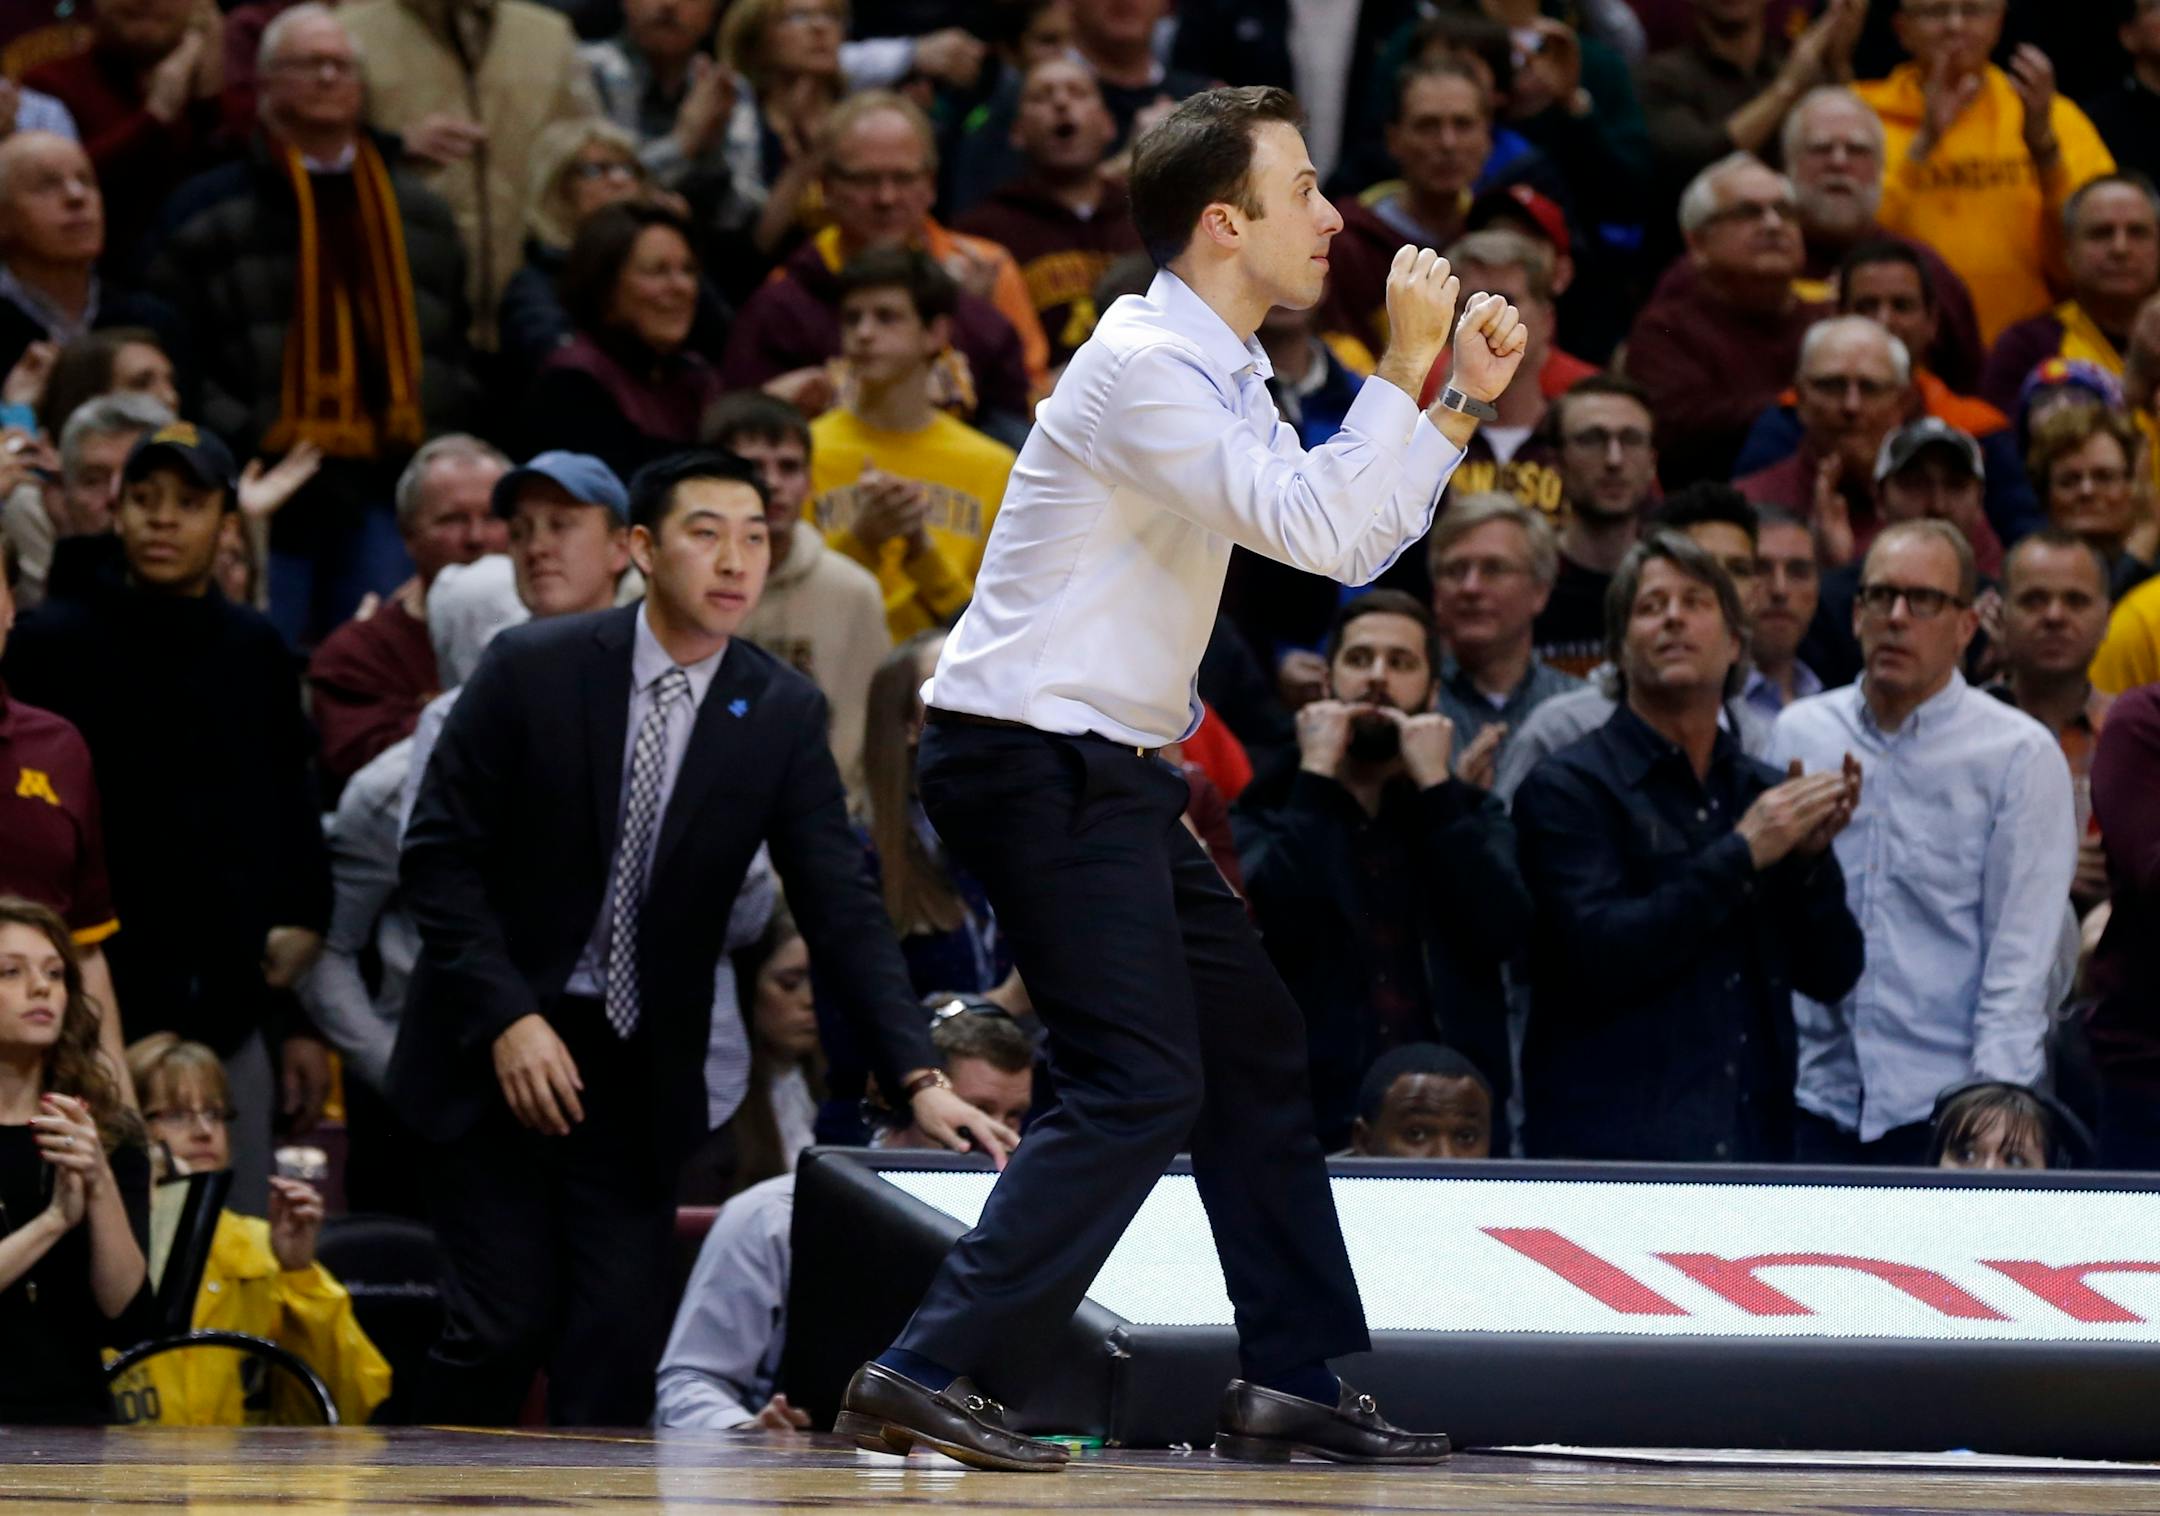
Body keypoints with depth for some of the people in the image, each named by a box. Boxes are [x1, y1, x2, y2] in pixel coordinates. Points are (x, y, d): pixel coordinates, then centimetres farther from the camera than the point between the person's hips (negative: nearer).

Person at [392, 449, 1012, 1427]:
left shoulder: (783, 715, -3)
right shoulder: (533, 669, -10)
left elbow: (840, 906, -6)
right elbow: (439, 854, -7)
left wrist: (917, 1079, -17)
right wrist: (507, 1018, -17)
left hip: (641, 1067, 3)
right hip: (495, 1049, -2)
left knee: (622, 1338, -6)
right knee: (505, 1323, -9)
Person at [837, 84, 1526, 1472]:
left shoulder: (1221, 374, 14)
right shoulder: (1147, 369, -18)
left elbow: (1355, 546, 18)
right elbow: (1320, 529, -25)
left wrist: (1466, 399, 10)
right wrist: (1407, 368, -18)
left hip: (1106, 768, 11)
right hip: (1033, 760, -11)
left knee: (1255, 1048, 13)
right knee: (1143, 1085, -16)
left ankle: (1292, 1382, 18)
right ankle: (924, 1373, -18)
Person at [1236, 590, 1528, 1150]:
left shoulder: (1468, 813, 15)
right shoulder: (1271, 812, 11)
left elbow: (1505, 933, -5)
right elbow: (1273, 920, -11)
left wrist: (1435, 787, -4)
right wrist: (1316, 778, -5)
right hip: (1317, 1118, -1)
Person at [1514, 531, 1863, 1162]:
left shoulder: (1764, 792, 15)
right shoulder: (1568, 787, -1)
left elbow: (1832, 976, 11)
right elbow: (1597, 956, -15)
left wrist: (1812, 858, -6)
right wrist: (1741, 855, -13)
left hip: (1752, 1135, 5)